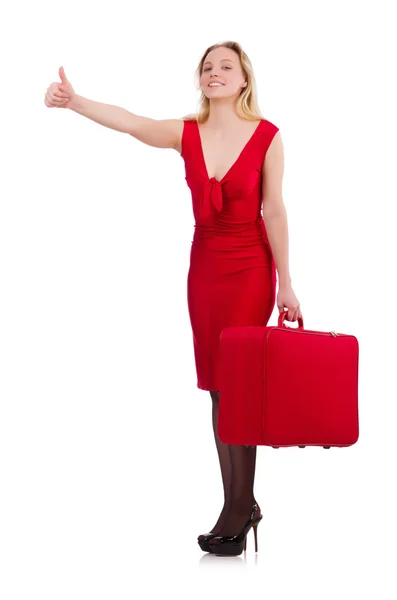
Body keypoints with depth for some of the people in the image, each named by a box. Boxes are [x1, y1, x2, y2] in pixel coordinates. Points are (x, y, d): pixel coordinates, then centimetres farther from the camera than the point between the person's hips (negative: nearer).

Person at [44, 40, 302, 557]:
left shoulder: (267, 136, -7)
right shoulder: (186, 133, 0)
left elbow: (274, 212, -6)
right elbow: (131, 123, -17)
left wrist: (285, 284, -4)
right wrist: (75, 102, -34)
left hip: (250, 268, -4)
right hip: (204, 266, 4)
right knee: (218, 387, 7)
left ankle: (237, 507, 6)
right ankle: (242, 505, 18)